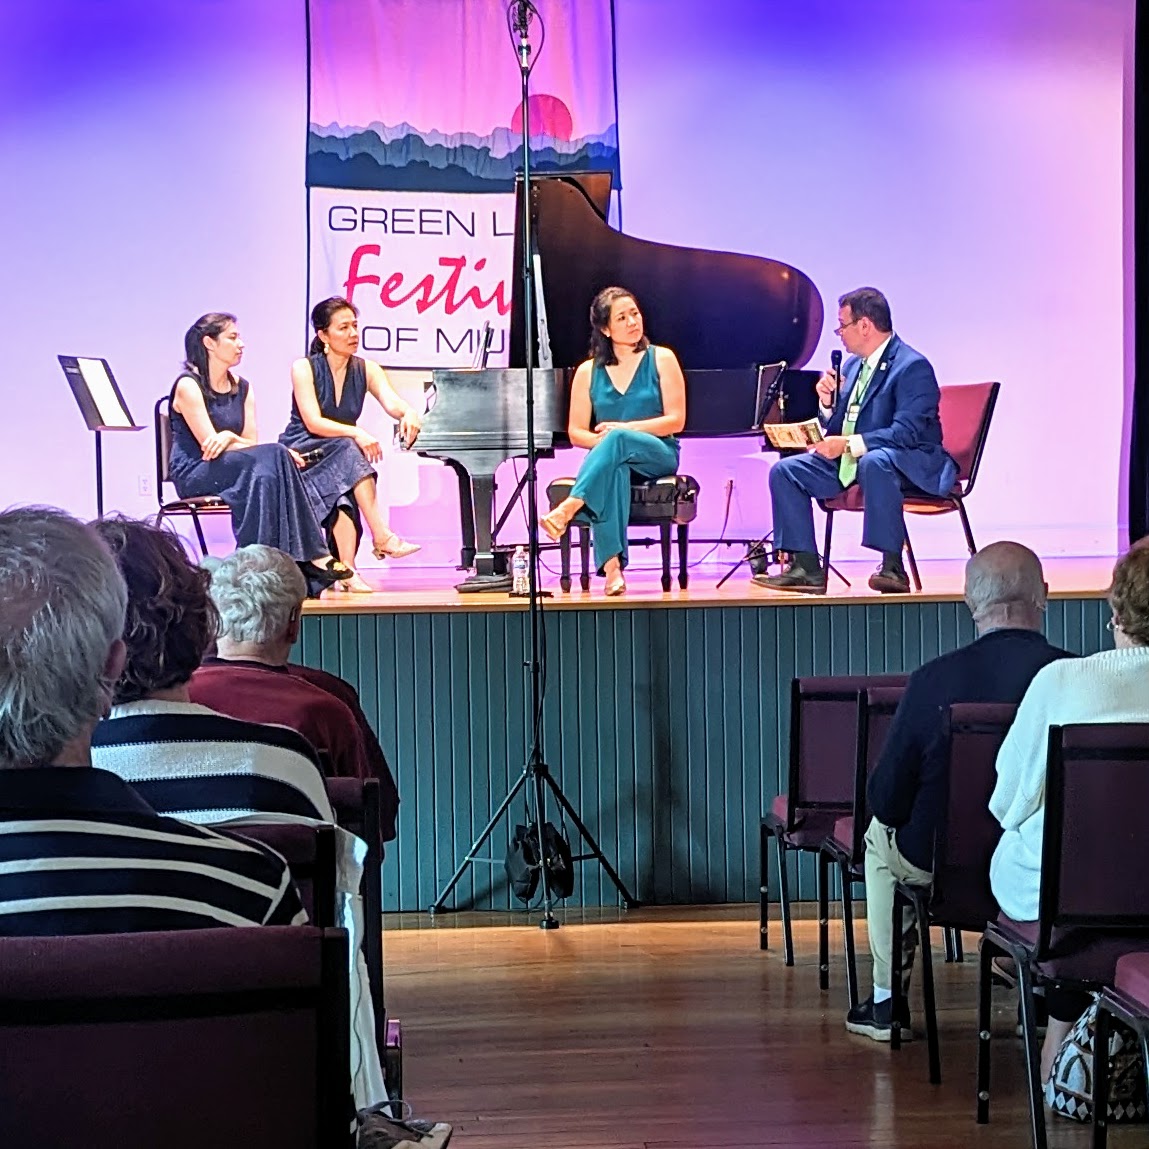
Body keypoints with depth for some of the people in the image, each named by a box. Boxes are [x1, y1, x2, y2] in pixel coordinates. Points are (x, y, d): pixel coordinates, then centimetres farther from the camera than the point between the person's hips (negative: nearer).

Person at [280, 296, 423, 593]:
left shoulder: (366, 370, 6)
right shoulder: (304, 368, -5)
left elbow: (391, 402, -14)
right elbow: (313, 423, -18)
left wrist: (408, 413, -39)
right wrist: (356, 433, -34)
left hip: (341, 458, 4)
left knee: (344, 496, -33)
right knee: (346, 450, -36)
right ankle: (381, 537, -47)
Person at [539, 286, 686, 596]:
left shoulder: (661, 359, 7)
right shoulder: (588, 372, 13)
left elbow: (676, 420, -2)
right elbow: (576, 432, 11)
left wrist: (622, 429, -14)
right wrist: (600, 441, -13)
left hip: (657, 457, -1)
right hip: (609, 460, 1)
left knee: (618, 439, -38)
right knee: (613, 470, -40)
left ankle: (567, 509, -51)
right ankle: (611, 566, -51)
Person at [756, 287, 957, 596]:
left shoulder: (913, 367, -15)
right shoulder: (852, 365, 13)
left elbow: (906, 433, -25)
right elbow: (836, 430, 16)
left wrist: (848, 444, -30)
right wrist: (828, 401, -5)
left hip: (910, 463, -9)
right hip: (850, 460, 9)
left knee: (874, 462, -42)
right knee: (784, 471, -3)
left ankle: (893, 568, -38)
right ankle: (806, 568, -8)